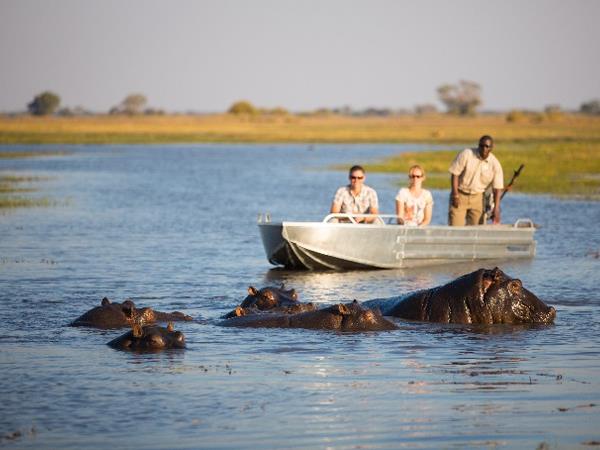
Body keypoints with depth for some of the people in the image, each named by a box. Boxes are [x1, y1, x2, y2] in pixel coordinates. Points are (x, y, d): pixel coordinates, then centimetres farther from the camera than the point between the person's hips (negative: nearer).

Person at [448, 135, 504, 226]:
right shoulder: (466, 154, -13)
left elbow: (497, 188, -3)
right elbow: (454, 174, -9)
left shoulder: (495, 164, -7)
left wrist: (496, 208, -9)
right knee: (455, 228, -9)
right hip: (460, 194, -2)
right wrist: (455, 195, -12)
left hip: (477, 198, 2)